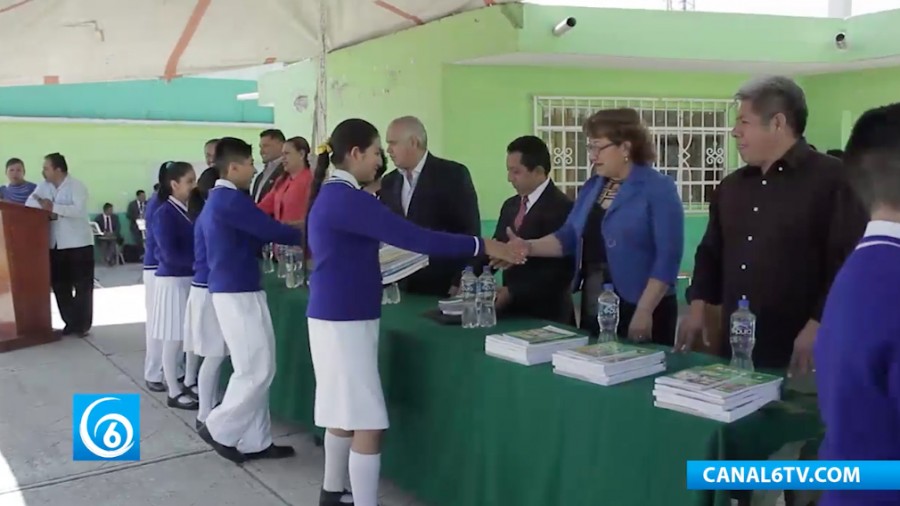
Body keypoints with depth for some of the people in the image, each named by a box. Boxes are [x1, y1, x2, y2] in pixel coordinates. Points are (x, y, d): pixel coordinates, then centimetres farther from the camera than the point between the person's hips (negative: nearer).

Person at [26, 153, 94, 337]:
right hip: (55, 244, 7)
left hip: (78, 243, -6)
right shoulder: (43, 186, 9)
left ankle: (83, 324, 8)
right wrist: (43, 208, -16)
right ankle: (70, 322, 20)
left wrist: (53, 207, -27)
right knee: (59, 285, 10)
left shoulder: (76, 186, -11)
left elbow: (79, 210, -24)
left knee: (82, 286, 0)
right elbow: (28, 204, 2)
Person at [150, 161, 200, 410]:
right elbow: (170, 254, -17)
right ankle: (174, 392, 13)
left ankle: (190, 383, 26)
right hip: (174, 281, -6)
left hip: (194, 279, 6)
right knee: (175, 338, 2)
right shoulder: (164, 213, -11)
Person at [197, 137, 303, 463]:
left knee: (252, 369, 11)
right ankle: (220, 429, 7)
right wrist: (304, 236, -1)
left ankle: (254, 441, 16)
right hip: (239, 293, -10)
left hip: (231, 289, 10)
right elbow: (270, 230, -15)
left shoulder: (215, 199, 16)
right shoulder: (231, 199, -16)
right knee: (259, 370, -4)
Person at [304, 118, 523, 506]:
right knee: (367, 424, -7)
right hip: (344, 321, -10)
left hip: (339, 316, 10)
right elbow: (411, 237, -25)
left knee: (344, 415, 18)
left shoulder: (331, 195, 12)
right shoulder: (346, 198, -19)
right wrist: (482, 246, -21)